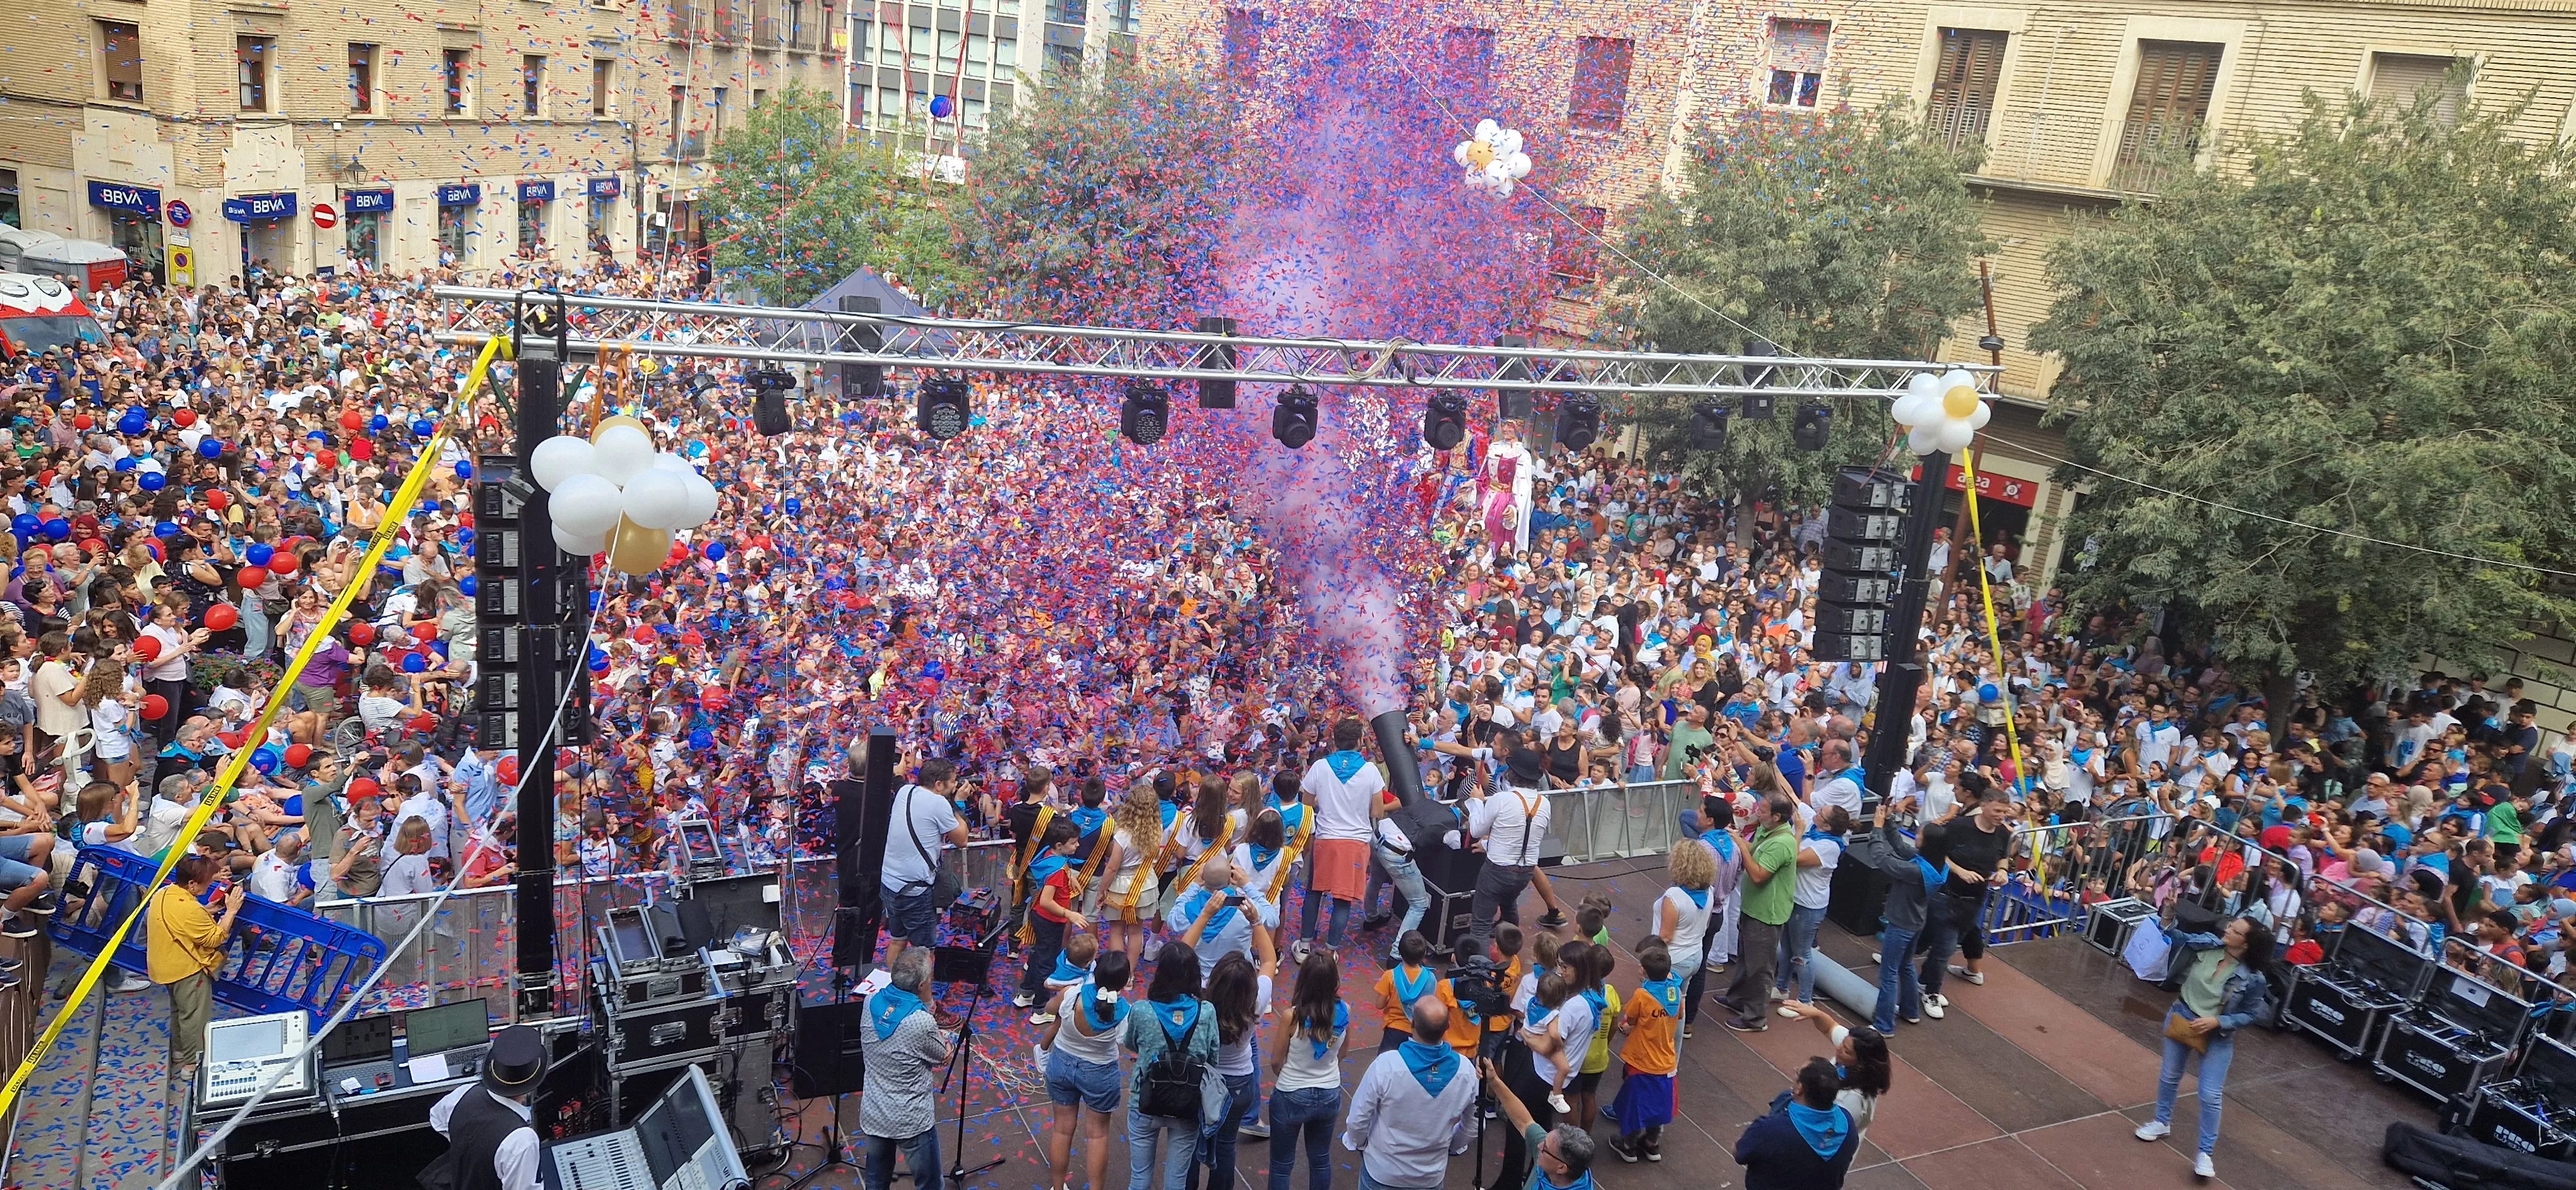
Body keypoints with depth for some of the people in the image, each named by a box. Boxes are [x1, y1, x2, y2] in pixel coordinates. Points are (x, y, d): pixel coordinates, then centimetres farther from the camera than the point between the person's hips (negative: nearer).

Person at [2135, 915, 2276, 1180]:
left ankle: (2205, 1153, 15)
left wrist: (2217, 1022, -22)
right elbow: (2175, 939, -2)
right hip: (2182, 1019, 3)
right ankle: (2162, 1123, 43)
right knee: (2170, 1076, 20)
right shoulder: (2207, 944, -16)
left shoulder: (2252, 979, -23)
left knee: (2211, 1096, 0)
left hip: (2218, 1036, -3)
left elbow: (2251, 1014, -12)